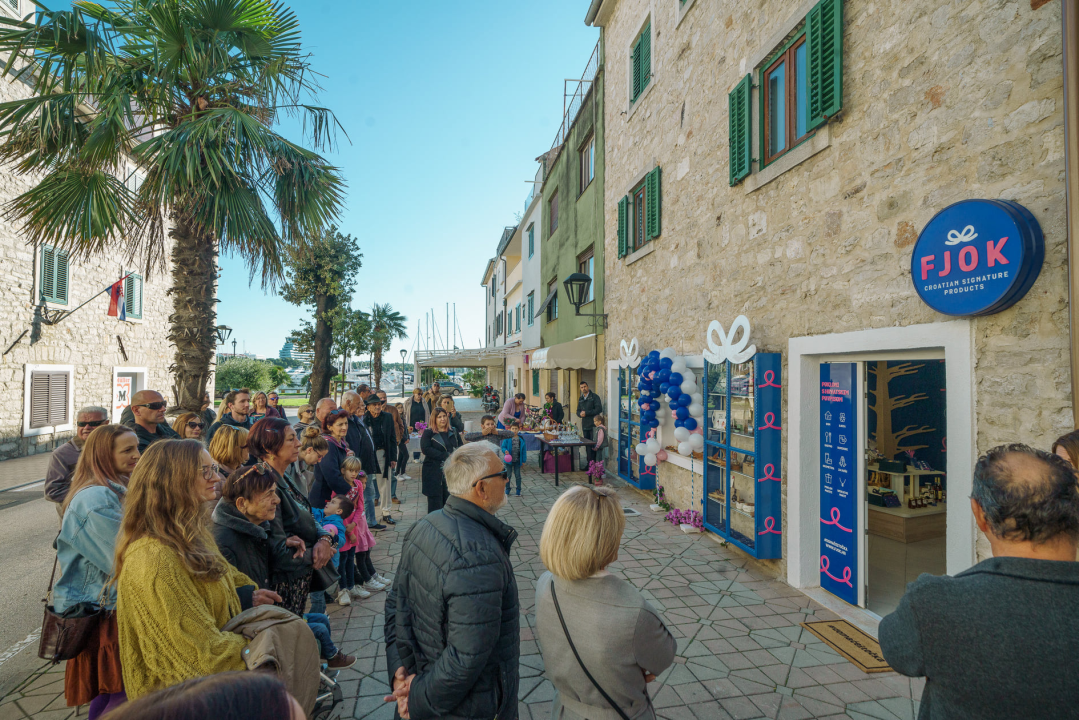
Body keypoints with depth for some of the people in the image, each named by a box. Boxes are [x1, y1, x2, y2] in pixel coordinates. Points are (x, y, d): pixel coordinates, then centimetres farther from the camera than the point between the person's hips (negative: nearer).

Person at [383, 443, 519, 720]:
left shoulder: (423, 528, -7)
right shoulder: (480, 557, -34)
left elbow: (397, 602, 1)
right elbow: (466, 658, -32)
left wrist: (399, 669, -2)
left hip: (424, 670, 7)